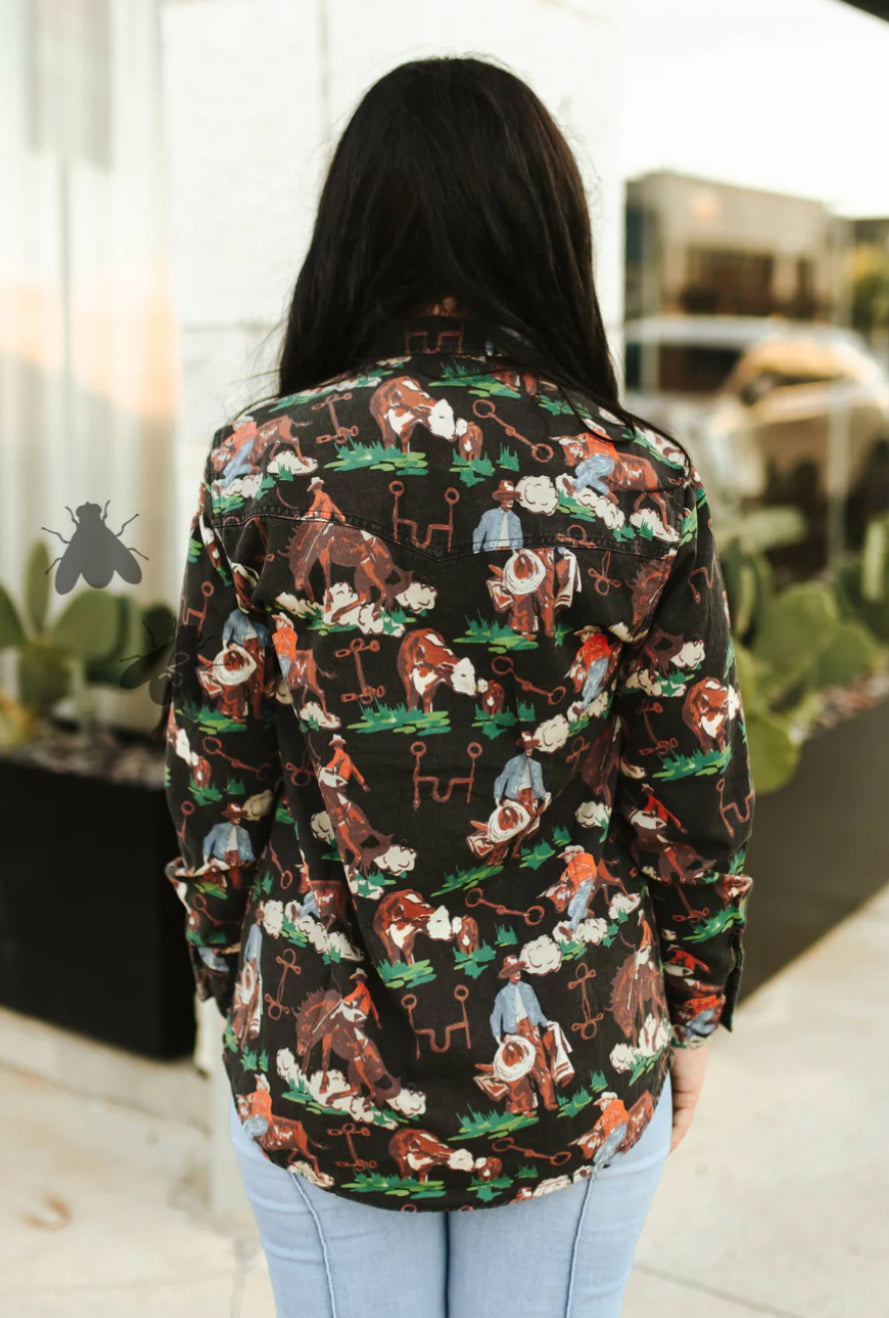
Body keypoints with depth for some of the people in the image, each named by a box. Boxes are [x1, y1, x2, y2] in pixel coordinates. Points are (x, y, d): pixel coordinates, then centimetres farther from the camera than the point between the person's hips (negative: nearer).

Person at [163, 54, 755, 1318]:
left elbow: (215, 779, -6)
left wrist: (235, 986, 9)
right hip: (577, 1069, 0)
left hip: (321, 1064, 0)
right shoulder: (647, 482, -12)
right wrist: (695, 1011, 9)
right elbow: (695, 793, -6)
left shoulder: (260, 465, -12)